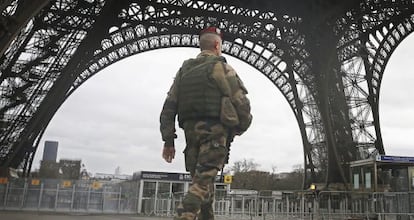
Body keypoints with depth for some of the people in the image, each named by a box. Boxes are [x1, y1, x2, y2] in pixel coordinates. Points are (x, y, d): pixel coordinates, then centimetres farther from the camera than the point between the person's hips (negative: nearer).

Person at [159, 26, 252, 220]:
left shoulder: (184, 70, 15)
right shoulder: (221, 68, -1)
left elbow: (169, 106, 8)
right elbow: (241, 102, -7)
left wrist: (168, 140, 8)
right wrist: (241, 127, 11)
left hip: (191, 131, 6)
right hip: (214, 132, -6)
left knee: (202, 181, 15)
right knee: (203, 182, -11)